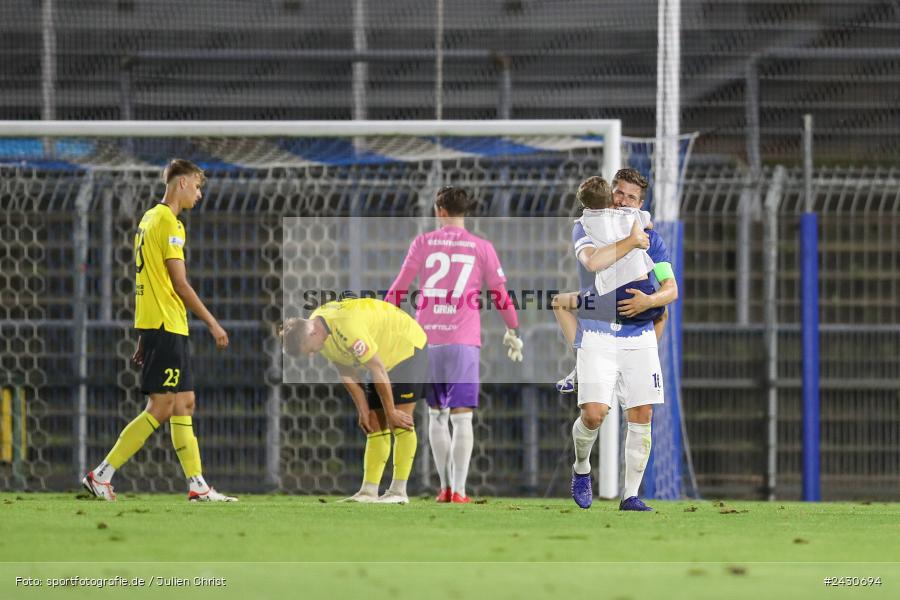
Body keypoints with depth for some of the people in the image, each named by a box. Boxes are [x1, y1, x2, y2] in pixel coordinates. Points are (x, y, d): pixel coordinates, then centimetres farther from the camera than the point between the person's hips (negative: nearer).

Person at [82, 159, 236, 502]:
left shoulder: (150, 219, 18)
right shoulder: (168, 222, -12)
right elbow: (180, 283, -14)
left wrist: (143, 339, 22)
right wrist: (212, 323, -9)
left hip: (155, 326, 10)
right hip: (166, 325, -10)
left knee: (184, 404, 9)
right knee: (161, 408, -10)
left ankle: (197, 486, 9)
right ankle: (102, 475, -11)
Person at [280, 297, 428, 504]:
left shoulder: (348, 328, -36)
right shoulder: (318, 329, -9)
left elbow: (378, 370, -30)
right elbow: (346, 372, 1)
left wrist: (391, 413, -22)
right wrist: (362, 410, 0)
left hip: (407, 347, -9)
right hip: (382, 355, 9)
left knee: (400, 422, -14)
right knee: (375, 425, 3)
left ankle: (399, 491, -13)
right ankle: (368, 492, 1)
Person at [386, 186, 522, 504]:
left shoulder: (423, 243, 3)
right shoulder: (482, 248, 2)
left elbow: (399, 289, 4)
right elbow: (500, 295, 6)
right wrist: (513, 333, 19)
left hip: (426, 338, 2)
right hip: (463, 340, -2)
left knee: (436, 414, 15)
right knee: (461, 418, 0)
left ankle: (445, 487, 15)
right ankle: (458, 491, -9)